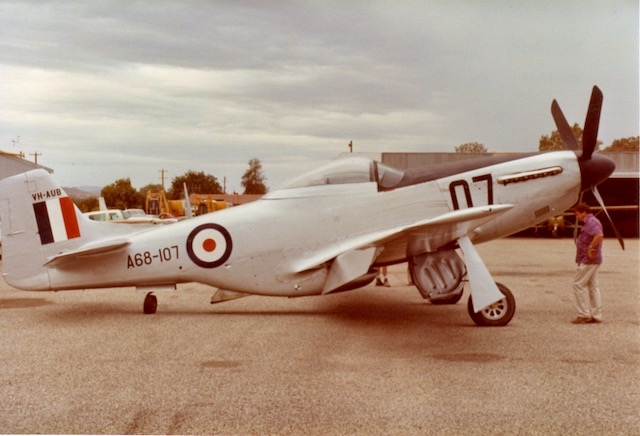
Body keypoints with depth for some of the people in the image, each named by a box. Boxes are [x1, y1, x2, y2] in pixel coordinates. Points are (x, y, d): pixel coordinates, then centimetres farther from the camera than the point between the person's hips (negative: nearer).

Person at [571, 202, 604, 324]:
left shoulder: (591, 222, -15)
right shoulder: (589, 222, 19)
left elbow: (599, 235, -32)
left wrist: (591, 248, -25)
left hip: (588, 260, -11)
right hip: (591, 260, 11)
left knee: (579, 284, -7)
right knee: (593, 286, 11)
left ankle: (584, 314, -5)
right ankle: (596, 316, 14)